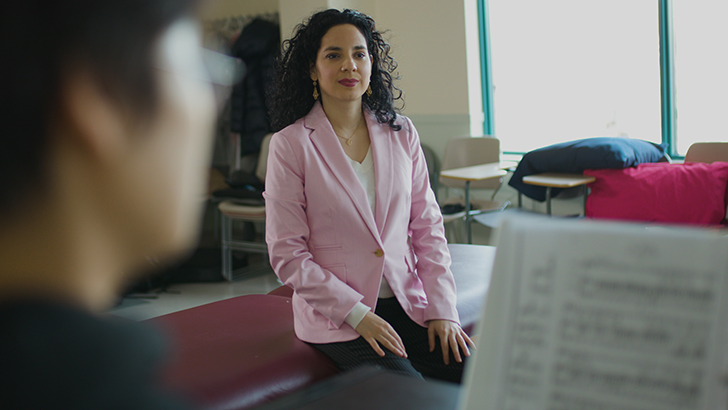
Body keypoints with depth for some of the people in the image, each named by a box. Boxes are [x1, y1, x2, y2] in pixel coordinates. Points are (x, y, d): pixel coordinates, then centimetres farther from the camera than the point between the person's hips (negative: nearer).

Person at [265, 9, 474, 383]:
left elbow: (427, 226, 9)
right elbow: (287, 255, -7)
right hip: (336, 317, -4)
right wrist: (358, 314, -14)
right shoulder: (290, 145, -5)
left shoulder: (401, 134, 8)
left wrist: (442, 309, -2)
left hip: (408, 303, 4)